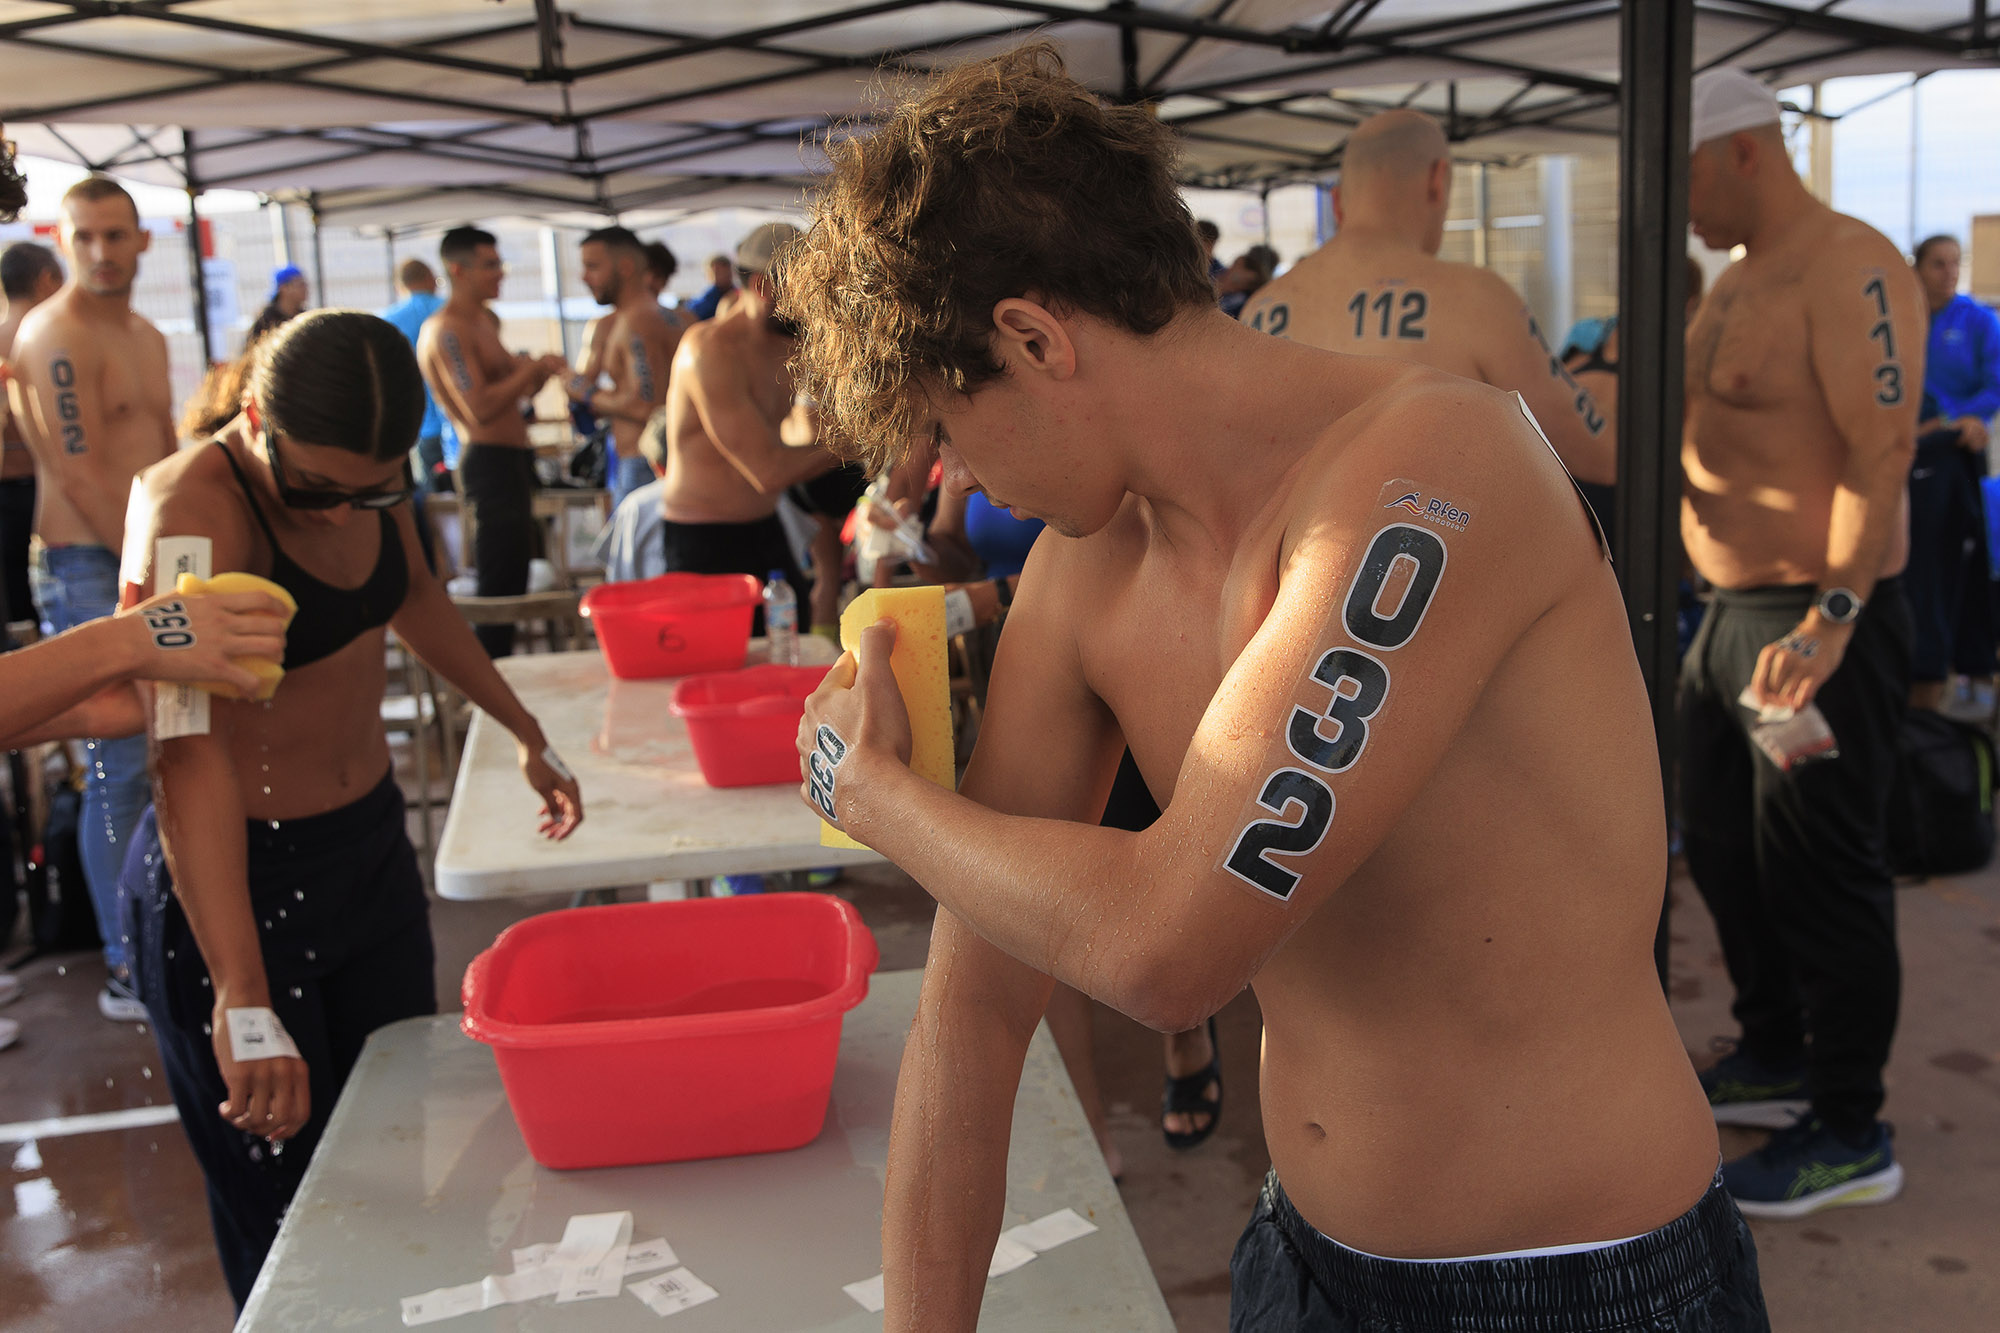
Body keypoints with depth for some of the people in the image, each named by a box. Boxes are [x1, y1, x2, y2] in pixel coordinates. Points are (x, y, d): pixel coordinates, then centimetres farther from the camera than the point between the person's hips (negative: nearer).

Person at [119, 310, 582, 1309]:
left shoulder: (365, 476, -1)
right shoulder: (196, 507, -24)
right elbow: (190, 751, -35)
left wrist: (525, 733, 25)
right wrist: (242, 1001, -44)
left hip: (372, 848, 7)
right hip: (234, 883, -7)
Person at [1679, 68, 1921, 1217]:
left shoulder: (1849, 268, -16)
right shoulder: (1742, 282, 14)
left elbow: (1883, 449, -25)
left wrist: (1830, 620, -30)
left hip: (1820, 625, -10)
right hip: (1734, 613, 10)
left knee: (1819, 875, 0)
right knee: (1725, 852, 18)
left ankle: (1851, 1135, 15)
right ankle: (1778, 1061, 37)